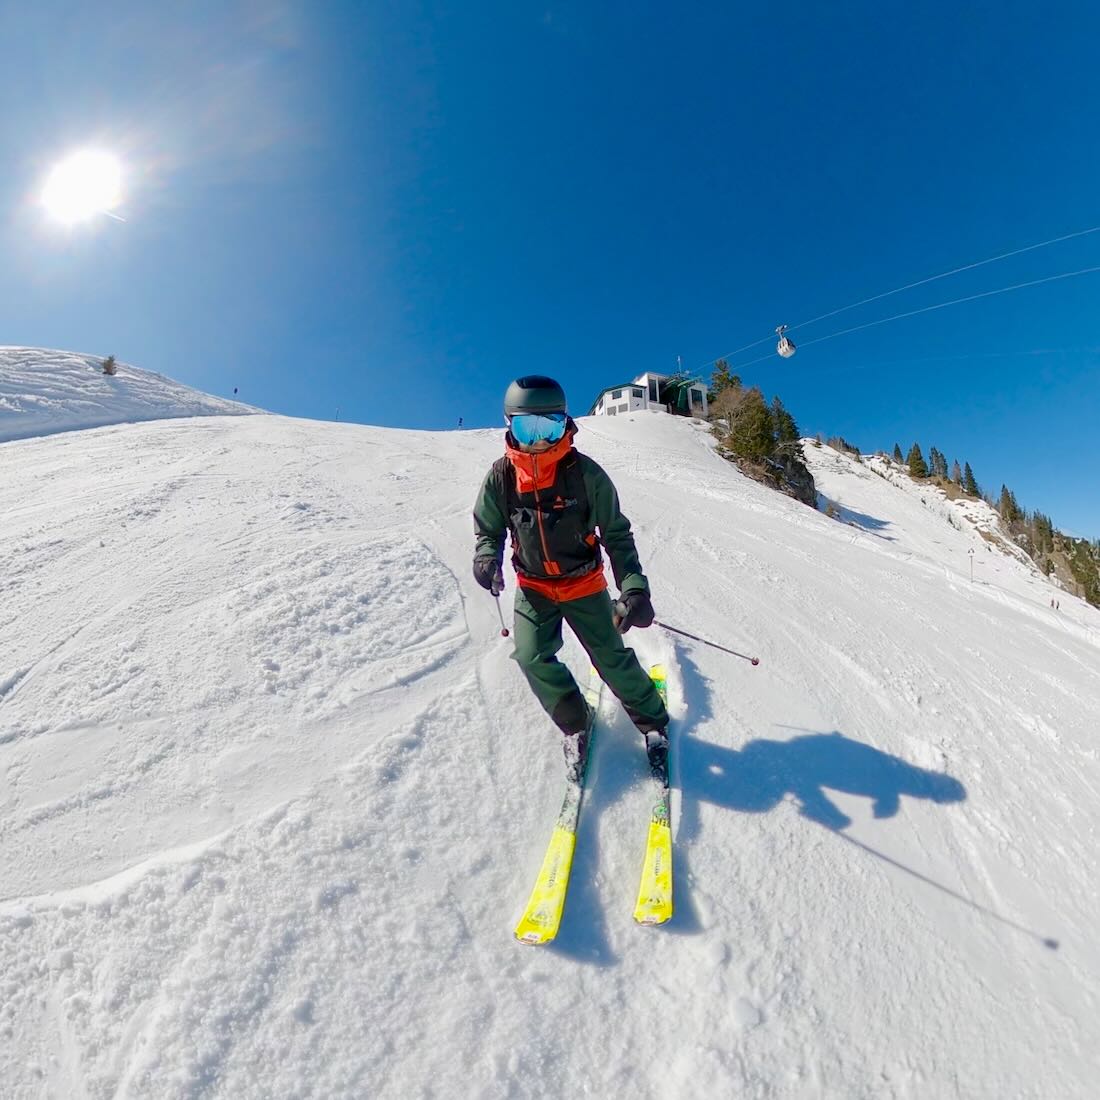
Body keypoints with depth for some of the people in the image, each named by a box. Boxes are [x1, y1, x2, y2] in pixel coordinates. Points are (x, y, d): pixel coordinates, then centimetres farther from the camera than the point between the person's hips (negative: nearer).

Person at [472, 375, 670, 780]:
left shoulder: (585, 472, -16)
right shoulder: (501, 475, -10)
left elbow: (616, 534, -11)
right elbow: (489, 528, 4)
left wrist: (633, 588, -23)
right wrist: (488, 558, -19)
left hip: (584, 584, -2)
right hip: (533, 586, 3)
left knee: (612, 658, 0)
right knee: (532, 657, -11)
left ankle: (653, 720, 29)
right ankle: (576, 724, 17)